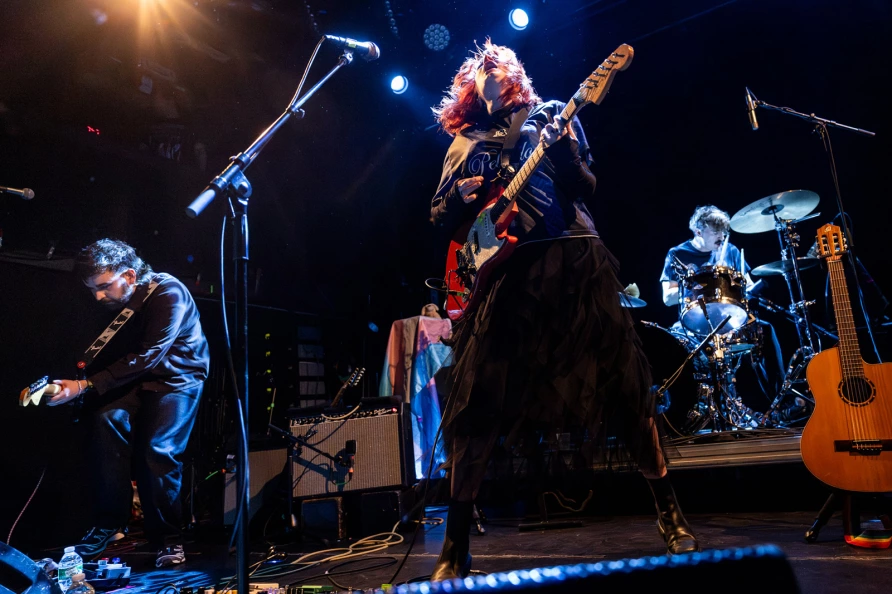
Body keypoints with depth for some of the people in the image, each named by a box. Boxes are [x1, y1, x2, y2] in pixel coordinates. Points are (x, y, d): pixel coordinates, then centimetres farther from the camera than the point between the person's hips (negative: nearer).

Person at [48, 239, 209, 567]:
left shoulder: (167, 293, -25)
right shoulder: (113, 303, -4)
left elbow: (146, 357, -28)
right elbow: (111, 355, 8)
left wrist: (85, 386, -31)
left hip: (176, 376, -6)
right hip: (133, 376, 6)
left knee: (158, 449, -20)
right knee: (107, 420, -19)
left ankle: (167, 537, -3)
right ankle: (109, 523, -7)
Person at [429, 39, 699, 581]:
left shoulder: (552, 116, 17)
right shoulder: (465, 143, 20)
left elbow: (588, 190, 9)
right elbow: (440, 217, 17)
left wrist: (565, 155, -10)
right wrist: (458, 197, -4)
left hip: (569, 257, 0)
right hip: (502, 268, 1)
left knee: (623, 376, -1)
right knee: (478, 396, -6)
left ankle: (669, 509, 18)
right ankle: (456, 546, 5)